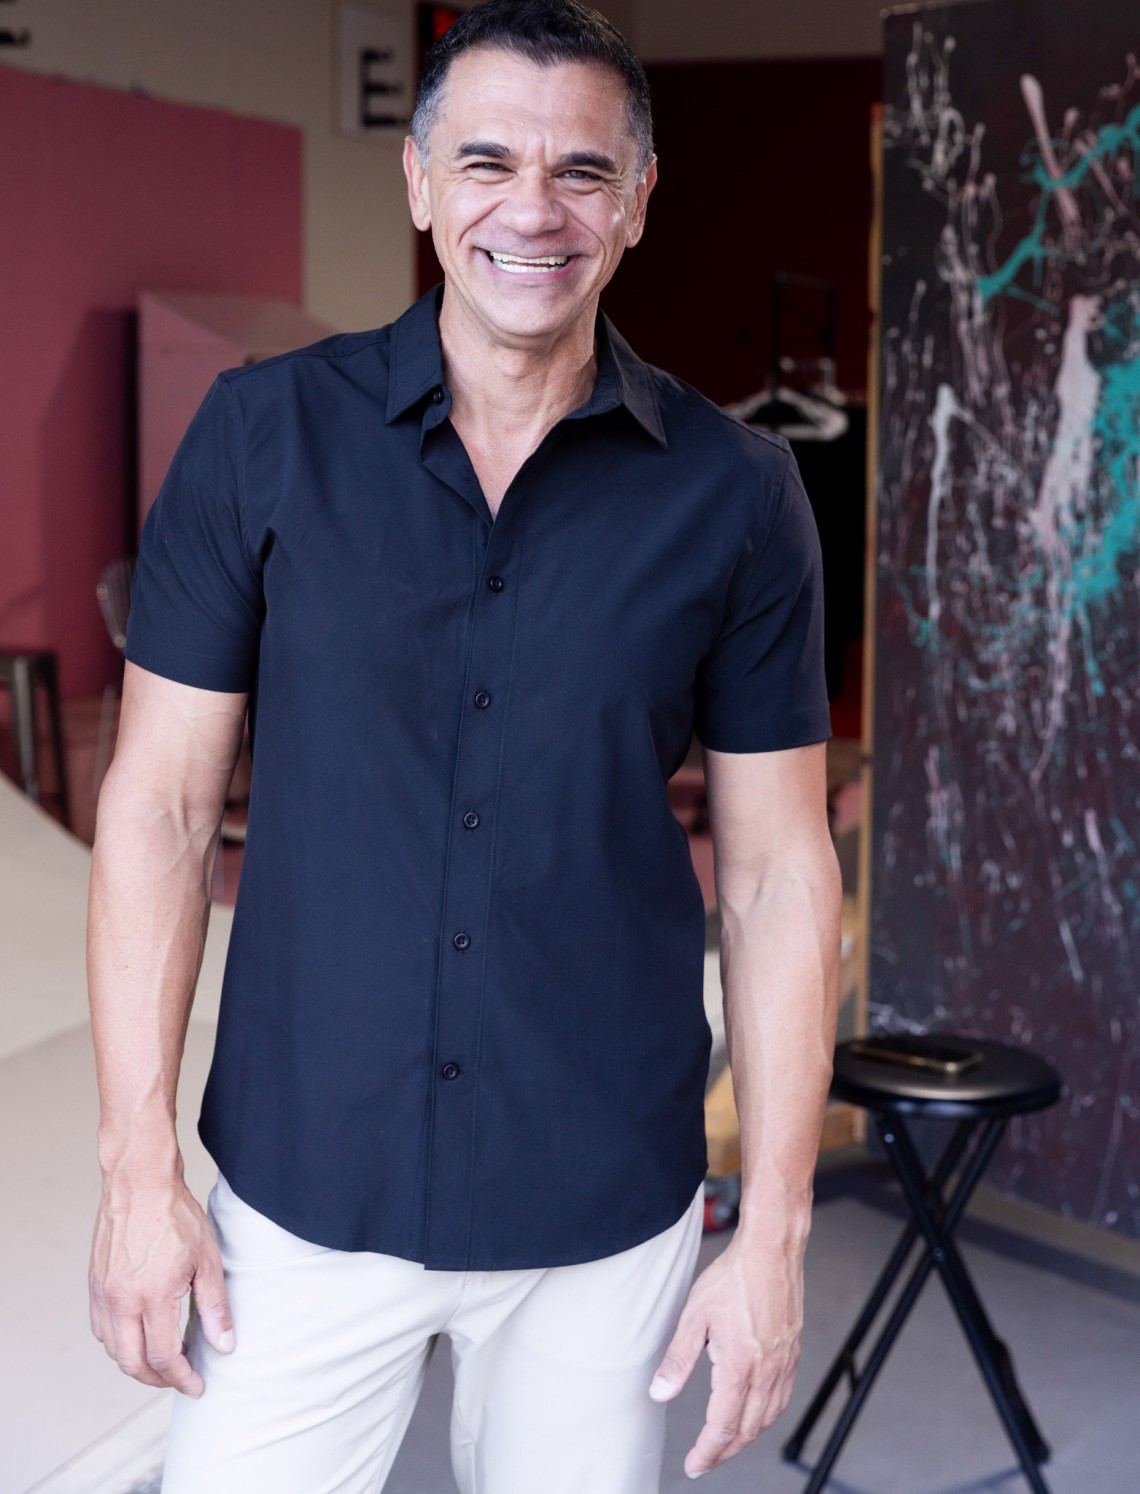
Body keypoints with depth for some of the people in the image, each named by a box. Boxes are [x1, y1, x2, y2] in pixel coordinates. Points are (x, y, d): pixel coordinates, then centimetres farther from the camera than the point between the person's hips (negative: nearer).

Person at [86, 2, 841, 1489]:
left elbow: (778, 872, -1)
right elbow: (159, 808, -2)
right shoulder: (263, 435, -4)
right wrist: (139, 1171, -5)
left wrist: (774, 1233, -2)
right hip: (302, 1188, 0)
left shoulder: (735, 496, -4)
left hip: (607, 1208, 1)